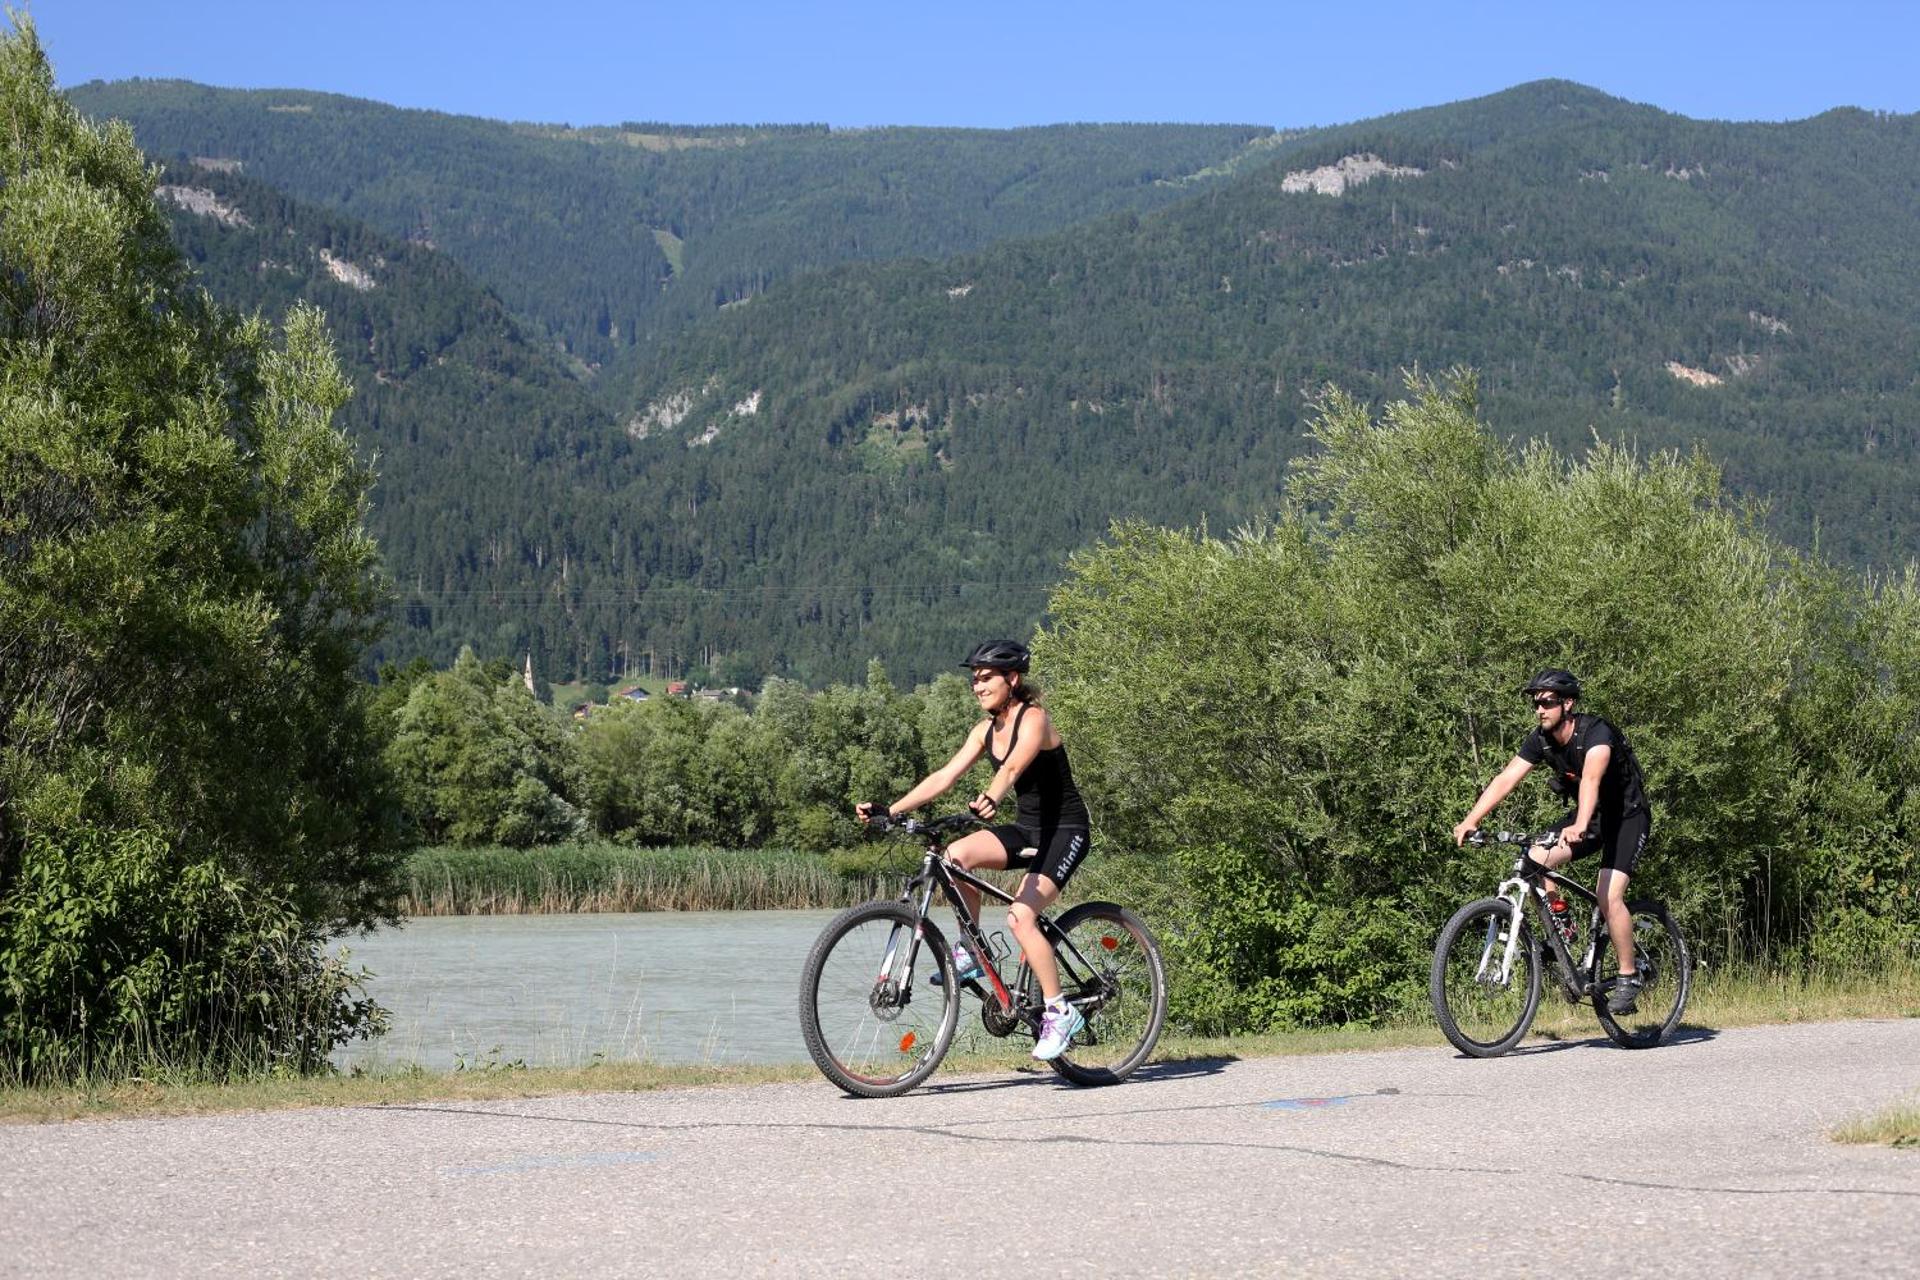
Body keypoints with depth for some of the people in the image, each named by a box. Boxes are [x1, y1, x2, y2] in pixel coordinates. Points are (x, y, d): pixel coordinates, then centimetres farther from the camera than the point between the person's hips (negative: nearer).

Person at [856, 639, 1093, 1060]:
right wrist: (889, 810, -11)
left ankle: (1060, 1012, -11)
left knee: (1020, 917, -24)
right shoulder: (986, 730, 5)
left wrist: (990, 799, -57)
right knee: (956, 855, -20)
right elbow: (945, 776, -2)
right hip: (1027, 828, 7)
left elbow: (1013, 768, -37)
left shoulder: (1033, 719, -17)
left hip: (1066, 830, -7)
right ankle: (971, 951, -4)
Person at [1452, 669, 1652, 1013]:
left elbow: (1591, 778, -46)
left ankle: (1628, 978, -7)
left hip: (1627, 816, -6)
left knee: (1609, 896, -22)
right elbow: (1505, 779, -15)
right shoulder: (1541, 740, -8)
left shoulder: (1596, 733, -29)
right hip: (1590, 815, 6)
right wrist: (1471, 820, -28)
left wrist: (1580, 827, -63)